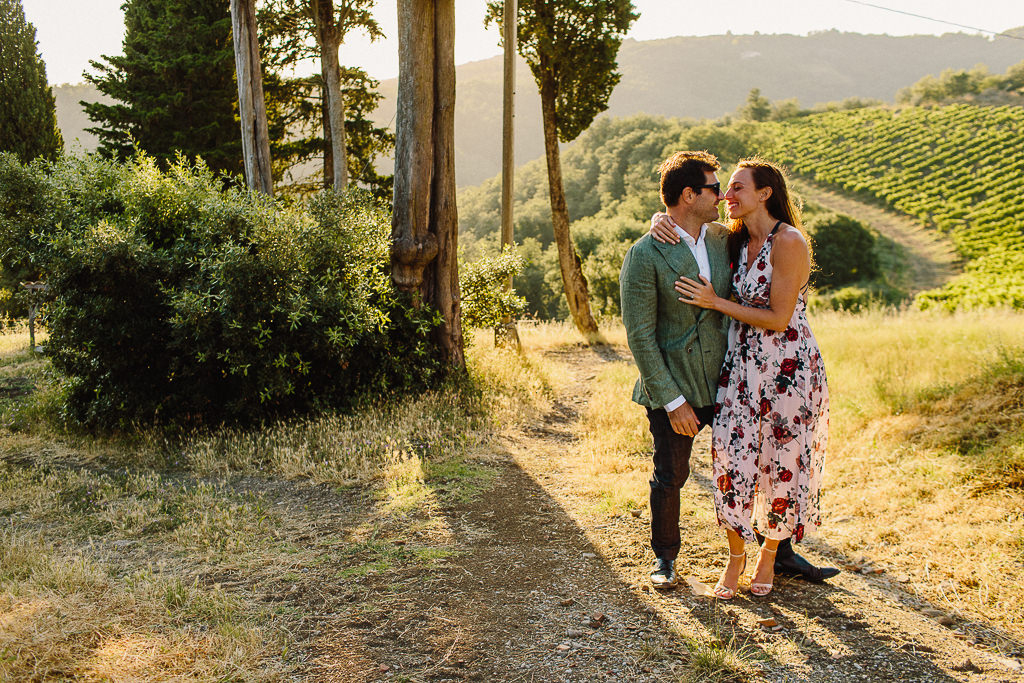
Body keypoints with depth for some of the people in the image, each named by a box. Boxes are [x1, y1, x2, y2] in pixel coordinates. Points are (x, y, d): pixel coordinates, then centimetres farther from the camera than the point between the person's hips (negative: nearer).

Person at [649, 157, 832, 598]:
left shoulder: (788, 242, -14)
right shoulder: (736, 240, 6)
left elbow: (778, 319, -17)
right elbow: (679, 220, 18)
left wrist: (716, 302, -15)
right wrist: (660, 221, -6)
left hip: (789, 368, -5)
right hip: (742, 365, 6)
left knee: (783, 463, 7)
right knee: (731, 455, 1)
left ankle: (770, 553, 28)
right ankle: (735, 556, 20)